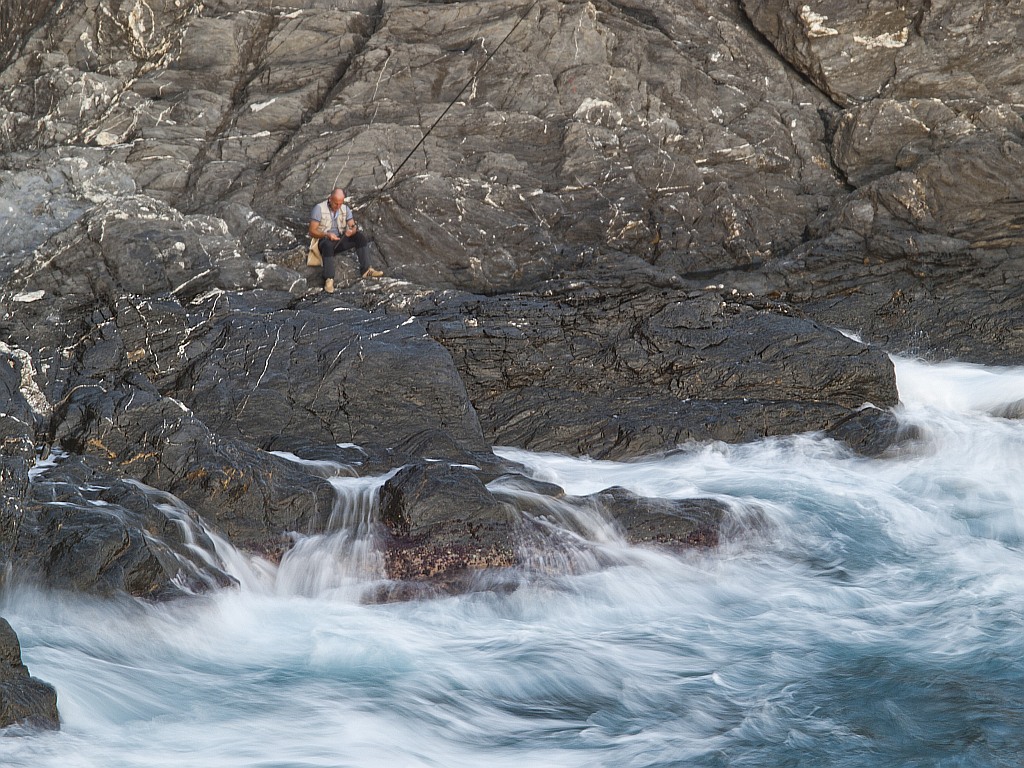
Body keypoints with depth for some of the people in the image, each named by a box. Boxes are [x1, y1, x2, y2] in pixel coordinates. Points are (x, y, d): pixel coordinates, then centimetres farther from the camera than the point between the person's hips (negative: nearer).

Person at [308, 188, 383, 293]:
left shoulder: (345, 209, 8)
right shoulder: (319, 208, -8)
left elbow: (353, 226, 4)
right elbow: (312, 232, -11)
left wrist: (352, 231, -22)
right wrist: (327, 235, -28)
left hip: (341, 240, 5)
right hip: (324, 240, -5)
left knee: (360, 236, -18)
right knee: (328, 245, -40)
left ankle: (366, 269, -22)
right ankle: (328, 280, -43)